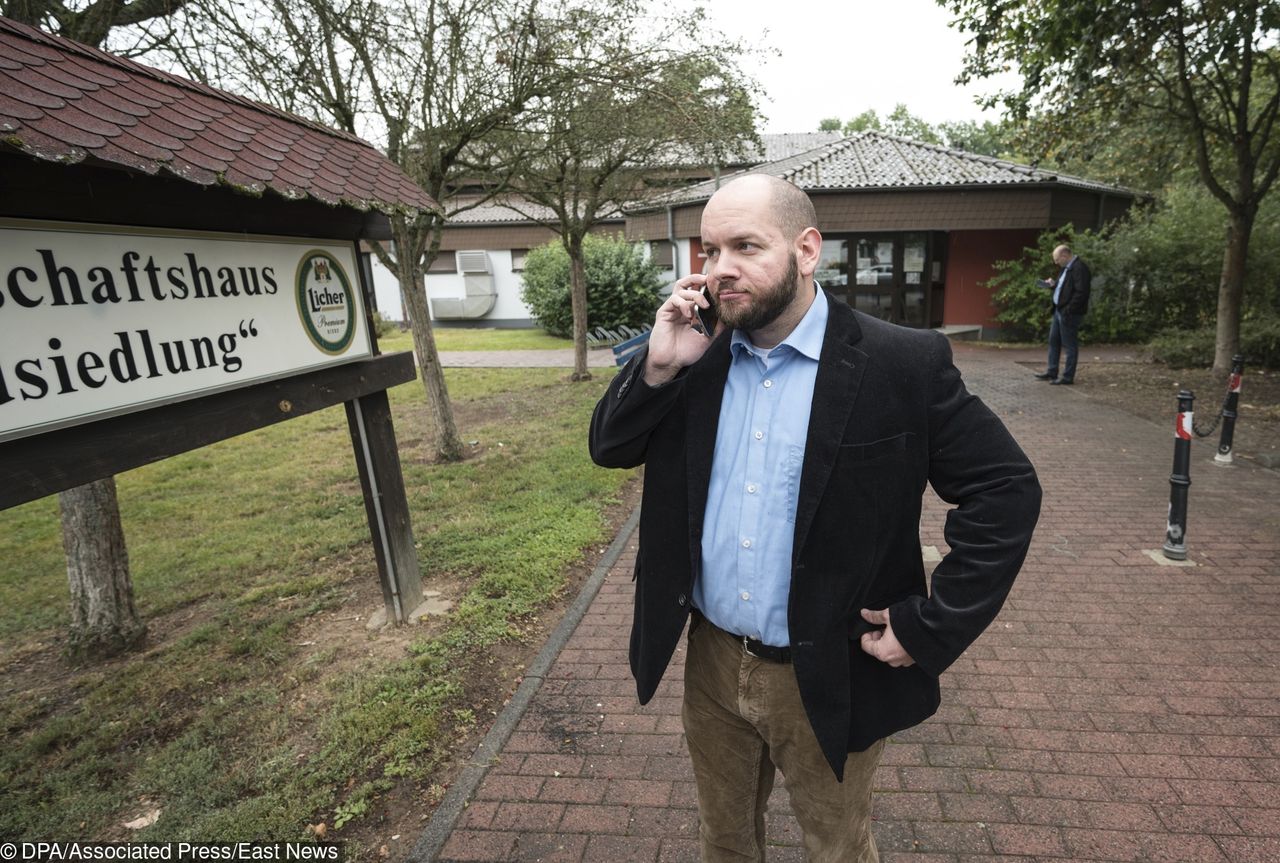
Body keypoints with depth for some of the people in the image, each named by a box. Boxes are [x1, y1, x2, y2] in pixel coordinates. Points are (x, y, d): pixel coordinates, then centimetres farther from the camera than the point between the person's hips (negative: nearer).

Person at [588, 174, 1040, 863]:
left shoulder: (902, 364, -16)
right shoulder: (697, 358, -3)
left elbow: (1005, 488, -12)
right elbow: (609, 448, 0)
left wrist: (930, 630, -15)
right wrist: (657, 367, -18)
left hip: (829, 679, -3)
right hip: (711, 662, 4)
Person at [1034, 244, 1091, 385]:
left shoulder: (1079, 269, -18)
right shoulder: (1066, 268, 13)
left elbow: (1081, 293, -23)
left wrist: (1068, 310, -24)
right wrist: (1053, 284, 5)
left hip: (1069, 313, -10)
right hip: (1059, 310, 10)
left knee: (1070, 345, -2)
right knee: (1053, 341, 16)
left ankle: (1068, 377, 5)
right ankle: (1051, 372, 26)